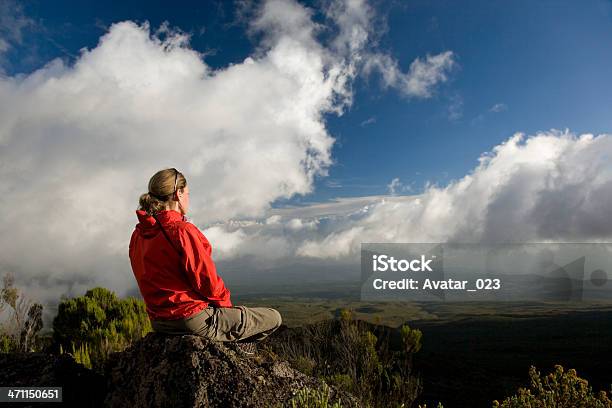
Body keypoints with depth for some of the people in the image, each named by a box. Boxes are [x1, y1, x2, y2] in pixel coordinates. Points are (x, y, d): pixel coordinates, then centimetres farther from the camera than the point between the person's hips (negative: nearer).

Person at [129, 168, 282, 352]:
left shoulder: (137, 235, 4)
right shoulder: (182, 231, -22)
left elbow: (159, 280, 10)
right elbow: (207, 281, -19)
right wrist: (225, 301, 2)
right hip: (194, 320, -9)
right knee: (274, 318, 4)